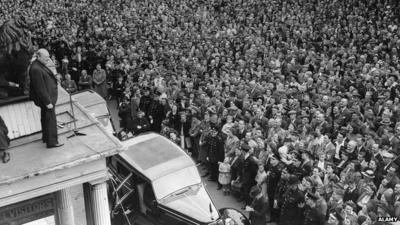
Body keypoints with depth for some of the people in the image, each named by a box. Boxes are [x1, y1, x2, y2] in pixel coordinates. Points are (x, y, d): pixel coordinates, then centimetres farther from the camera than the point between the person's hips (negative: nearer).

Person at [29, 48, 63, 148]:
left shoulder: (40, 65, 7)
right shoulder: (36, 69, -26)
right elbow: (40, 88, -26)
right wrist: (47, 102, -23)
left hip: (48, 97, 11)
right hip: (45, 98, -11)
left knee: (45, 118, 22)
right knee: (50, 119, -4)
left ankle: (46, 137, 36)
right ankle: (51, 142, 4)